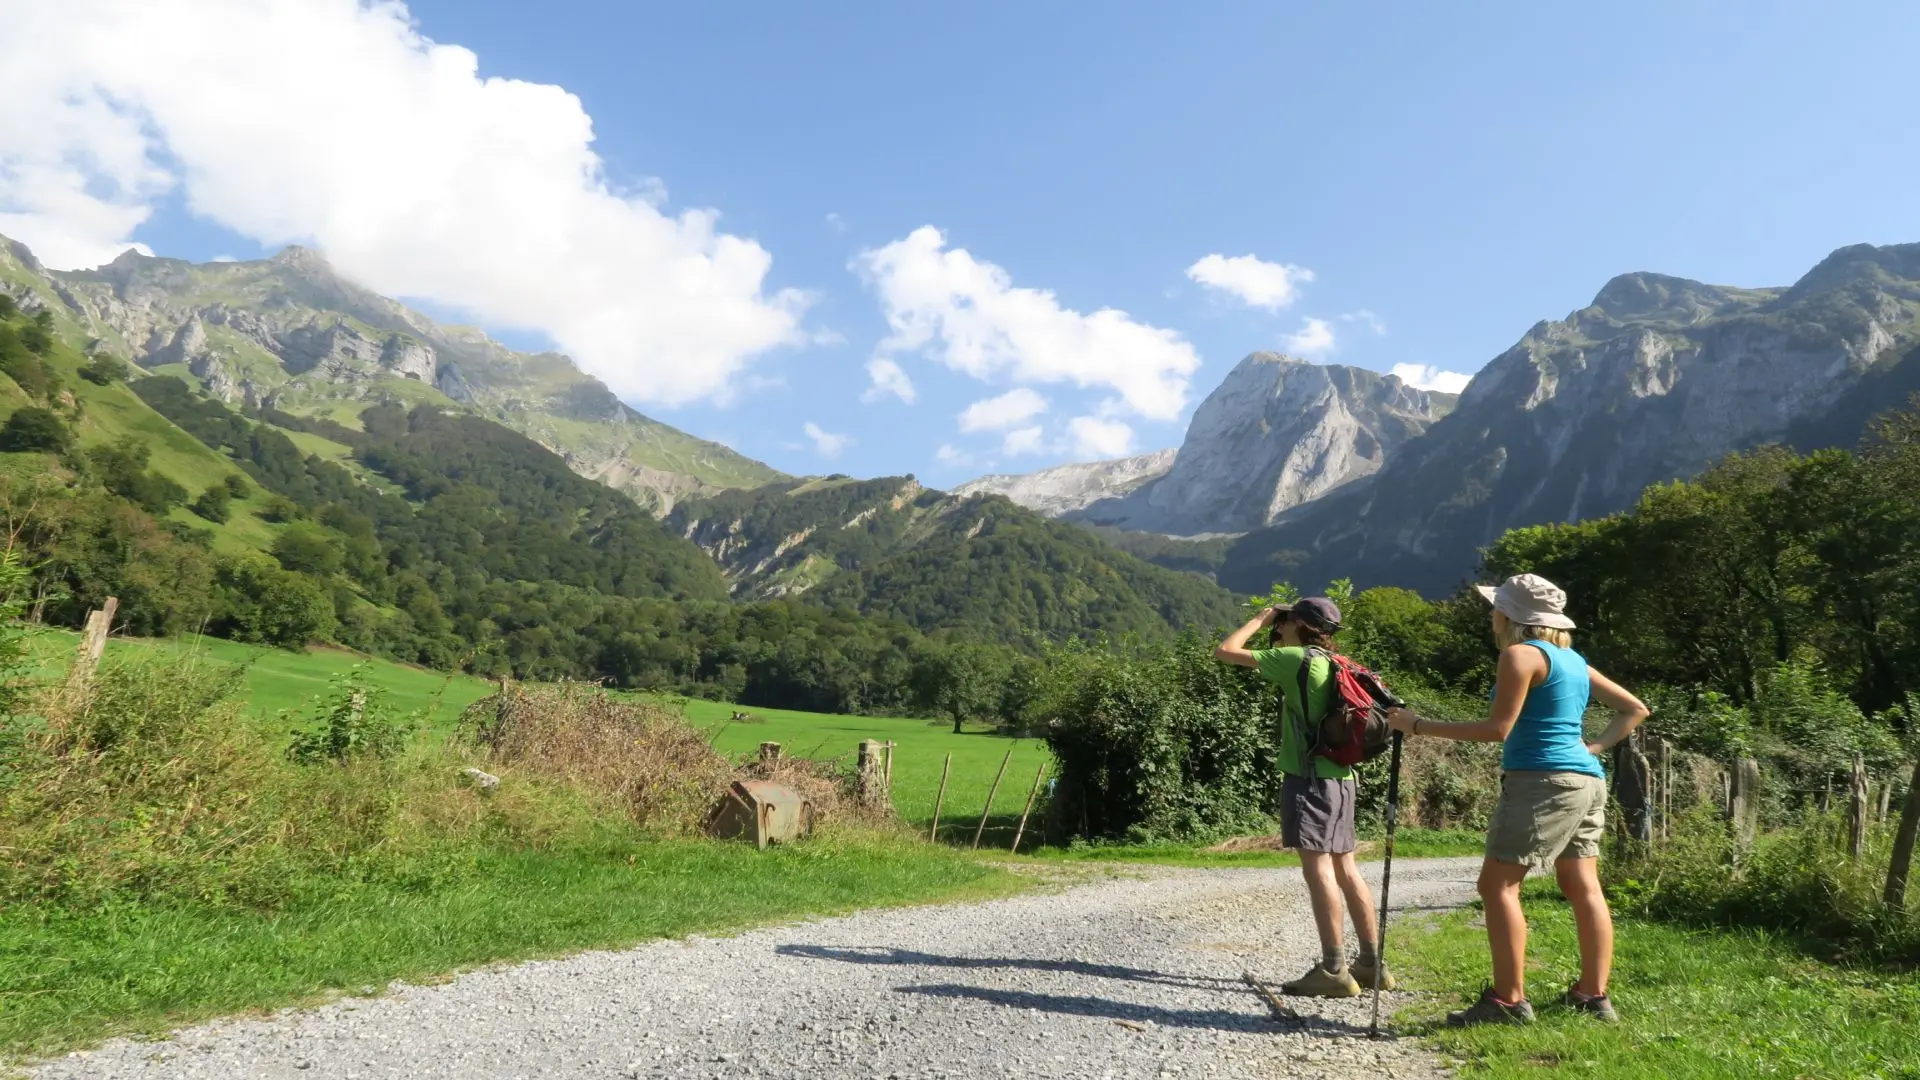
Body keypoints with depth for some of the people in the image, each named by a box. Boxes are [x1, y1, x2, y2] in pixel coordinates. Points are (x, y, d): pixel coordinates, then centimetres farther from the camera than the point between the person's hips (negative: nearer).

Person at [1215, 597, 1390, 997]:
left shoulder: (1296, 658, -11)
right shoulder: (1334, 664, 12)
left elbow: (1225, 652, -10)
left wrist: (1260, 619, 5)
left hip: (1309, 776, -9)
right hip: (1340, 775, 9)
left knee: (1317, 866, -8)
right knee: (1344, 867, 12)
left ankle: (1333, 970, -7)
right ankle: (1372, 964, 16)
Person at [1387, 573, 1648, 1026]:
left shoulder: (1521, 654, -8)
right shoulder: (1573, 659, 18)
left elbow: (1498, 728, -15)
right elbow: (1634, 708, 23)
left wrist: (1420, 725, -11)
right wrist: (1596, 746, 14)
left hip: (1543, 781, -9)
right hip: (1586, 780, 10)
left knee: (1498, 884, -7)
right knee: (1584, 888, 10)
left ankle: (1508, 1000, -8)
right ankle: (1593, 995, 14)